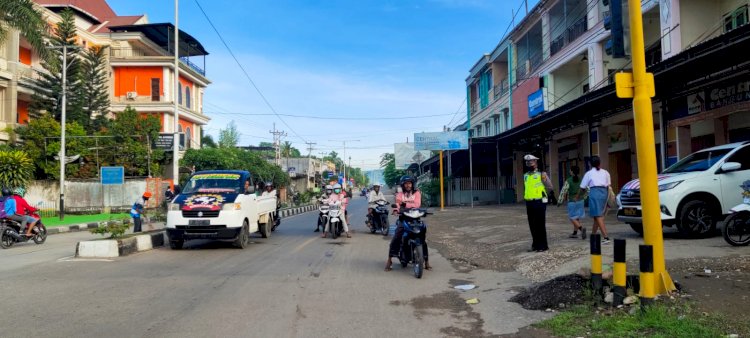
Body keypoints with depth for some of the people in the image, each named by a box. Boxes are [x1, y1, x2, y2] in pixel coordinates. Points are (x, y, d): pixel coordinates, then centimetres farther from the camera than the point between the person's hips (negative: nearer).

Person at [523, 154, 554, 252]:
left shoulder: (541, 174, -5)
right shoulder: (526, 175, 12)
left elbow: (550, 187, -2)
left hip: (539, 202, -6)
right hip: (529, 203, 6)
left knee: (540, 225, -2)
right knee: (532, 226, 10)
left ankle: (543, 245, 6)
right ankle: (535, 244, 20)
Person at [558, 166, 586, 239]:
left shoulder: (568, 181, -15)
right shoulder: (581, 180, 1)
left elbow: (563, 192, -14)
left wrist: (560, 202, -6)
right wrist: (584, 197, 23)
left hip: (572, 201, -6)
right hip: (580, 201, 6)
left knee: (572, 218, 1)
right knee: (577, 217, 14)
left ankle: (581, 228, -21)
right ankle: (575, 233, 19)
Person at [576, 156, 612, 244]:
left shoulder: (589, 173, 7)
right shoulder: (605, 172, 16)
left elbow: (582, 187, 10)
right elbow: (608, 186, 11)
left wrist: (577, 197, 24)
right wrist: (607, 198, 17)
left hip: (594, 192, -5)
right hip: (604, 192, 5)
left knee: (598, 216, -7)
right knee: (597, 215, 15)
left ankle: (606, 237, -16)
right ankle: (593, 235, 23)